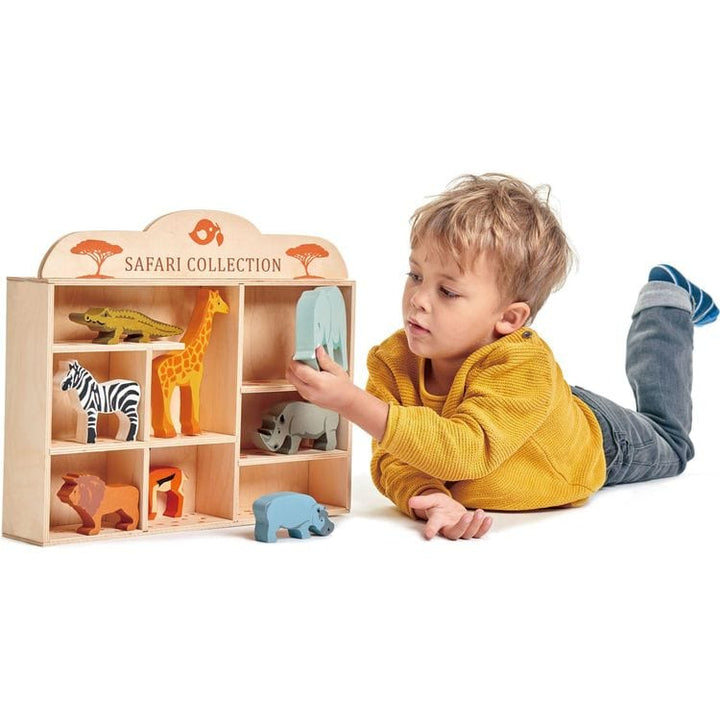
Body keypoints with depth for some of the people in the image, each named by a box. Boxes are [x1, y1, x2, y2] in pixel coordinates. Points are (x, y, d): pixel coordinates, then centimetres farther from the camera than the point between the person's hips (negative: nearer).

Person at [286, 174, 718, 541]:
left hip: (595, 445, -3)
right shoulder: (394, 363, -35)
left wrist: (354, 402, -71)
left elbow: (468, 450, -62)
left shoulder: (524, 367, -51)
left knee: (670, 445, 30)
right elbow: (392, 460, -36)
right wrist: (429, 499, -61)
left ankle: (667, 302, 46)